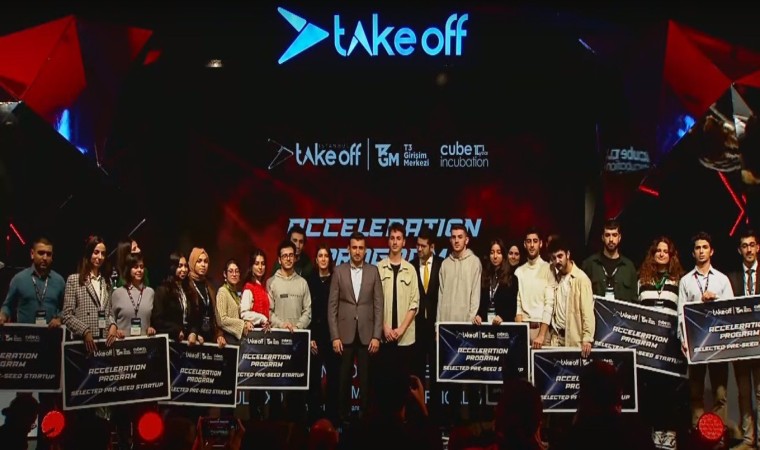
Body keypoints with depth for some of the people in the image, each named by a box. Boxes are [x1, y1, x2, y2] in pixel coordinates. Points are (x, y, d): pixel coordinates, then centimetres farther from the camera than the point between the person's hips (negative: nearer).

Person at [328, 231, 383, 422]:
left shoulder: (373, 271, 3)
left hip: (366, 334, 0)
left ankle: (364, 414, 13)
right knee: (344, 377, 5)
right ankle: (343, 414, 16)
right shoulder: (339, 271, 2)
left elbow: (378, 305, 2)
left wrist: (376, 336, -4)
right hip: (345, 333, 0)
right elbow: (332, 306, 0)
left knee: (365, 378, 4)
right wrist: (335, 336, -6)